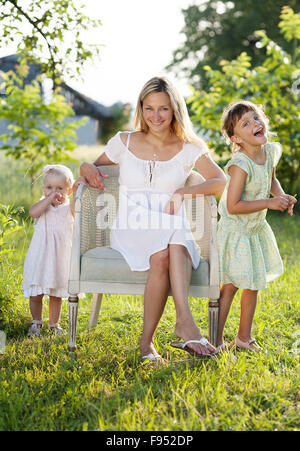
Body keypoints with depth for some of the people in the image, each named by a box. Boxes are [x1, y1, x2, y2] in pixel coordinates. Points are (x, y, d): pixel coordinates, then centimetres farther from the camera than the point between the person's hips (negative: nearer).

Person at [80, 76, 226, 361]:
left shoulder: (189, 149, 8)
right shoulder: (124, 143, 10)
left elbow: (221, 181, -1)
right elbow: (92, 167, 21)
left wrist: (185, 192, -17)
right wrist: (87, 169, -5)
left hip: (172, 230, 1)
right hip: (130, 231, -1)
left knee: (177, 243, -38)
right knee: (161, 255, -36)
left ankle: (183, 321, -47)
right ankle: (185, 322, -31)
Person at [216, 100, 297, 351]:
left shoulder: (272, 151, -4)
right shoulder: (240, 165, -27)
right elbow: (233, 206, -28)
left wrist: (281, 195, -2)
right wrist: (269, 203, -25)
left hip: (256, 229, 7)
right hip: (235, 230, -7)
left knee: (253, 284, 15)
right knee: (230, 285, -4)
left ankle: (245, 336, 29)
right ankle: (217, 339, 10)